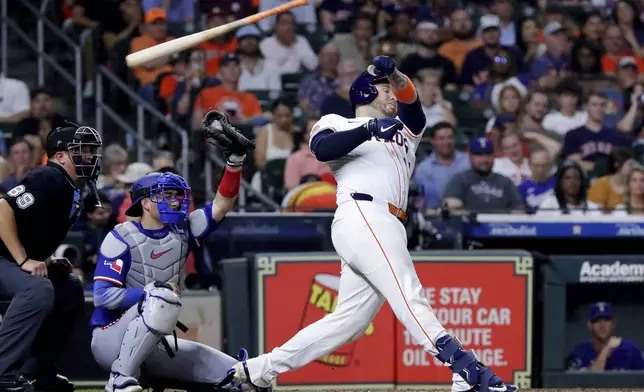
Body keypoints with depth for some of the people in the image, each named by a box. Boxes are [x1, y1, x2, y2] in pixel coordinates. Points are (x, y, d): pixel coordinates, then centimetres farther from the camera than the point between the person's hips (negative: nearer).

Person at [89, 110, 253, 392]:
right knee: (162, 301, -38)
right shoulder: (122, 239, -10)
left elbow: (221, 205, -1)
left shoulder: (181, 231, 7)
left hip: (154, 345, 6)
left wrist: (235, 159, -14)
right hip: (111, 341, -6)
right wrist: (152, 292, -27)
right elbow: (103, 296, -17)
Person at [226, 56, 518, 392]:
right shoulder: (336, 124, 16)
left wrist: (394, 74, -9)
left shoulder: (404, 130, 33)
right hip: (361, 216, -8)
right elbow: (321, 148, -7)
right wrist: (370, 129, -18)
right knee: (410, 298, -21)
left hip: (387, 231, 8)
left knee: (348, 322, 3)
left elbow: (409, 100, 11)